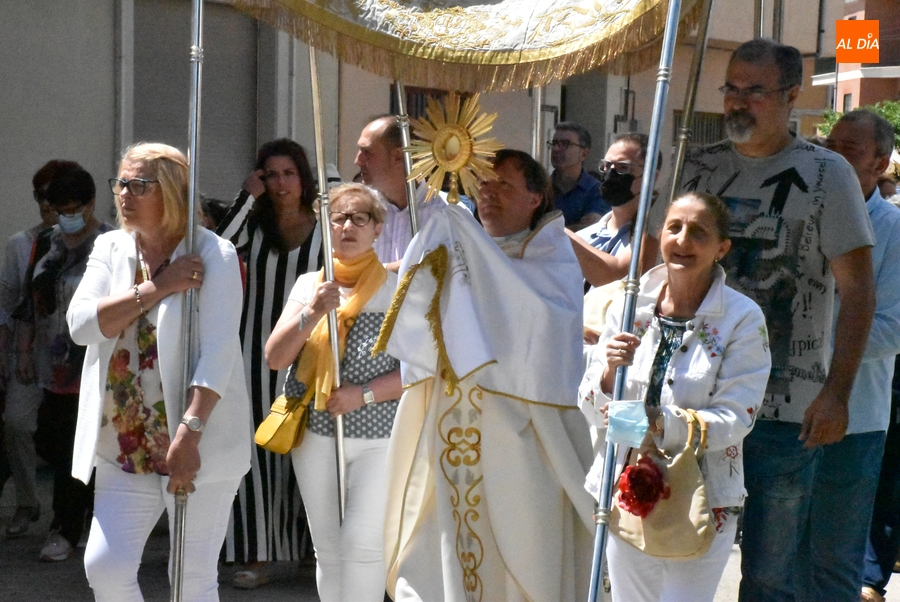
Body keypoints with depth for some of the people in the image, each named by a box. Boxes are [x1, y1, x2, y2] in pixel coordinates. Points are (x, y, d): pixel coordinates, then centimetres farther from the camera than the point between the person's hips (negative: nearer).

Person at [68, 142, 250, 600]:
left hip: (197, 446, -5)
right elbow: (81, 323, -5)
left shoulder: (212, 255, -8)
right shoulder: (110, 249, 10)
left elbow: (218, 351, -18)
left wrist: (190, 432, -27)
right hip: (126, 447, 5)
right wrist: (157, 289, -13)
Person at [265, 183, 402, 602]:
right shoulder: (309, 285, 6)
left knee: (363, 542, -14)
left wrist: (364, 393, -16)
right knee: (328, 550, 9)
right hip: (316, 435, 3)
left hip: (380, 436, -3)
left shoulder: (396, 290, -2)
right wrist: (312, 313, -16)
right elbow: (275, 359, -1)